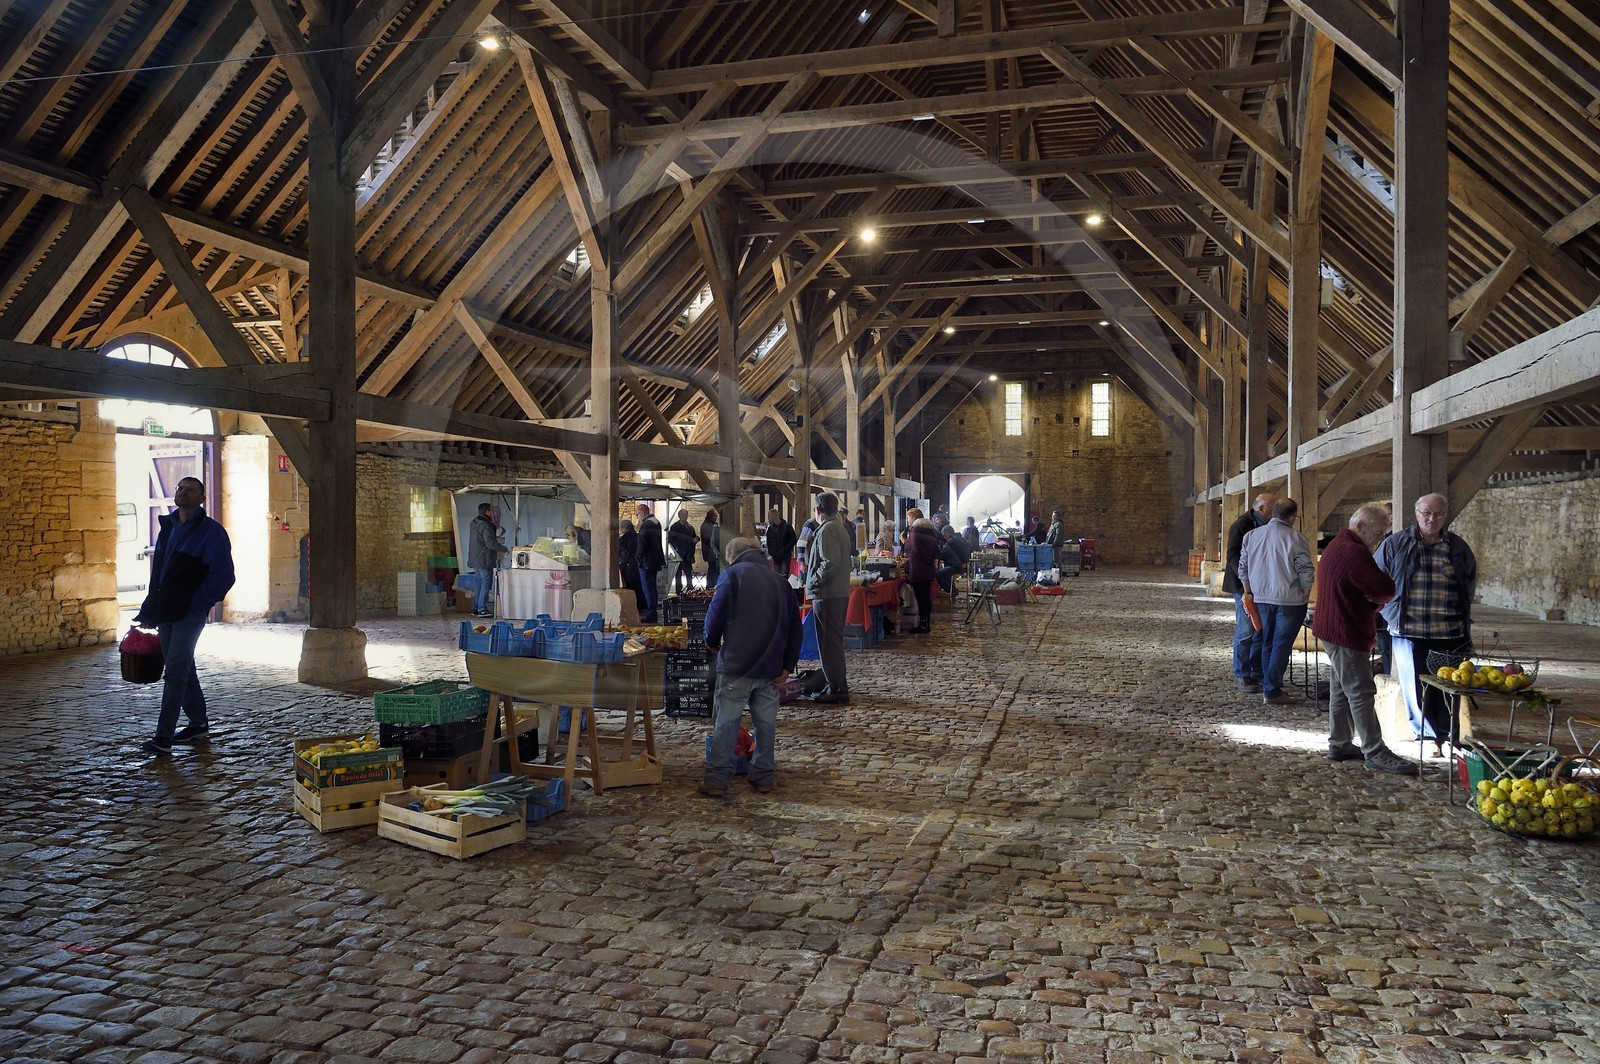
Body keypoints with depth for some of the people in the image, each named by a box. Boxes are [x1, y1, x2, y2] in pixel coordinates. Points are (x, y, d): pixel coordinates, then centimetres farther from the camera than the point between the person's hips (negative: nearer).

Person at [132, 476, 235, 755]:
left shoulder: (211, 532, -10)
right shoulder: (168, 527, 13)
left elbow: (223, 576, -14)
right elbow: (158, 571, 19)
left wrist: (196, 606, -15)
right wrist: (150, 610, 13)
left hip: (190, 614, -8)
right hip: (165, 612, 8)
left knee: (175, 672, -9)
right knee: (183, 669, 15)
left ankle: (164, 736, -7)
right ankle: (198, 722, 27)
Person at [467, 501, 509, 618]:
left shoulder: (474, 523, 13)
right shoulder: (485, 526, -18)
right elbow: (491, 543, -23)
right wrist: (506, 549, -14)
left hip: (475, 559, 9)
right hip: (484, 560, -9)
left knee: (480, 584, 16)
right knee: (486, 584, -3)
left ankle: (476, 608, 18)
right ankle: (482, 609, -3)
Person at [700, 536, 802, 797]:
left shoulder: (732, 573, -1)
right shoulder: (779, 581, 15)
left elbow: (716, 613, -8)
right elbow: (794, 626, 13)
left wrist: (712, 642, 11)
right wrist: (788, 665, 12)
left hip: (738, 663, -4)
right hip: (771, 667, 5)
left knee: (726, 722, 1)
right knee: (766, 723, 10)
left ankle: (716, 779, 3)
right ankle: (763, 777, 16)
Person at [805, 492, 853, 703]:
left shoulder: (827, 530, -14)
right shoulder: (838, 526, 17)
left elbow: (830, 563, -24)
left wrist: (814, 582, -14)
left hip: (828, 595, -10)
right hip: (839, 592, 10)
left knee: (830, 641, -5)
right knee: (834, 640, 17)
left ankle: (837, 689, -1)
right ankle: (837, 685, 25)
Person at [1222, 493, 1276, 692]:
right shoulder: (1241, 526, -10)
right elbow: (1233, 557, -14)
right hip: (1244, 586, -7)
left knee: (1261, 631, 9)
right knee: (1245, 631, -5)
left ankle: (1257, 674, 17)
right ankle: (1241, 676, 3)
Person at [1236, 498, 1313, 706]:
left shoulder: (1251, 535, 3)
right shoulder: (1295, 539, -13)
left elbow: (1243, 568, 10)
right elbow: (1306, 573, -13)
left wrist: (1248, 592, 20)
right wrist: (1305, 595, 3)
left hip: (1262, 598, 5)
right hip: (1289, 599, -5)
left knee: (1268, 643, 17)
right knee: (1282, 645, 0)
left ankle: (1269, 687, 23)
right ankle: (1272, 692, 0)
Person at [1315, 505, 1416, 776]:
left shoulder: (1336, 546, 14)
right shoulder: (1355, 553, -21)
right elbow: (1386, 591, -20)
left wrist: (1372, 599, -4)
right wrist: (1376, 598, 1)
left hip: (1332, 629, 11)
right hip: (1347, 633, -11)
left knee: (1341, 689, 16)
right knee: (1361, 692, -6)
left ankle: (1339, 744, 23)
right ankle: (1374, 752, -2)